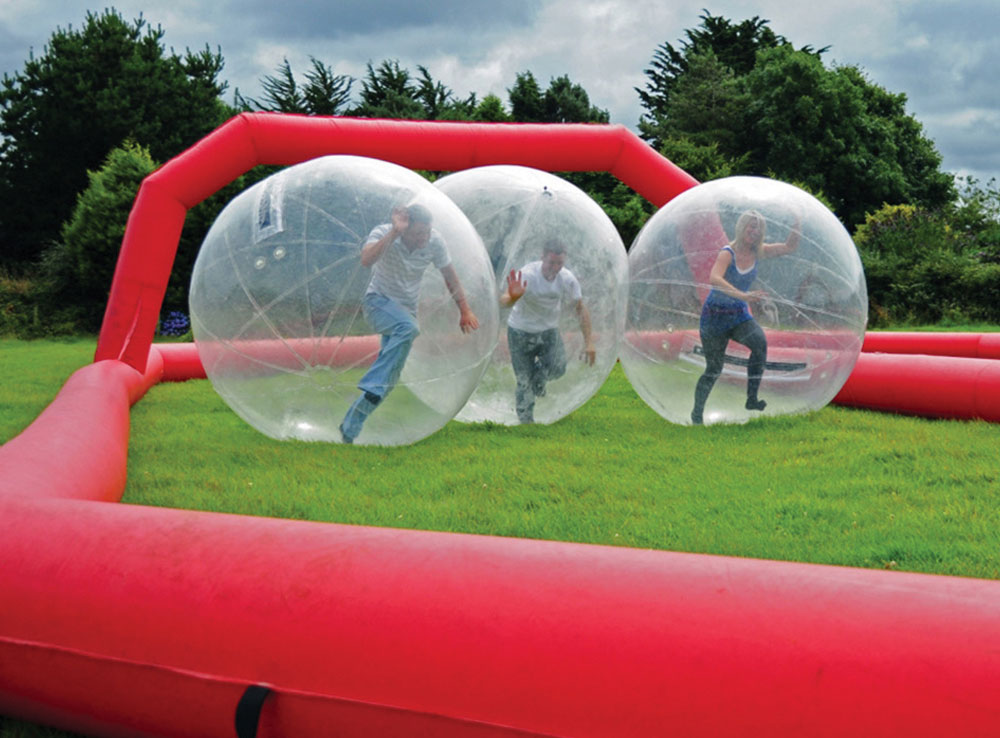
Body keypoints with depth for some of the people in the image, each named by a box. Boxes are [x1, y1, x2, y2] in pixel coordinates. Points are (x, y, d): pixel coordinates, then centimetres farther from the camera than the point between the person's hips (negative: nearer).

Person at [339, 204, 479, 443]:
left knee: (390, 377, -2)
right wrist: (395, 232, -45)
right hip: (378, 301, -5)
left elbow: (450, 276, 4)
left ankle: (350, 428, 8)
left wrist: (464, 311, 5)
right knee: (408, 328, -37)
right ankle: (373, 387, -33)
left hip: (406, 308, 5)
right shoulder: (384, 233, -22)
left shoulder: (434, 241, -11)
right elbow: (366, 260, -43)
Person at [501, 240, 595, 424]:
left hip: (549, 330, 3)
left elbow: (580, 308, -2)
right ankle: (525, 422, 19)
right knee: (524, 382, -2)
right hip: (521, 332, -3)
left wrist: (588, 342, -6)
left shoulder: (567, 279, -14)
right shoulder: (527, 275, -28)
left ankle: (539, 377, 18)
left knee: (557, 368, -18)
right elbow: (503, 302, -40)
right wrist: (513, 297, -65)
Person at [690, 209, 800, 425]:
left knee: (760, 344, -26)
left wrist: (797, 222, -10)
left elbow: (789, 247, 5)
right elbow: (714, 279, -36)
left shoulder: (757, 252, 1)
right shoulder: (728, 253, -18)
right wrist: (742, 295, -49)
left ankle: (752, 399, -22)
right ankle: (697, 413, 21)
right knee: (713, 369, 0)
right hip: (716, 315, -5)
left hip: (739, 314, 5)